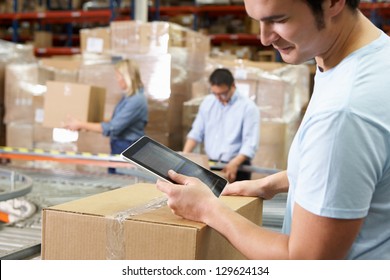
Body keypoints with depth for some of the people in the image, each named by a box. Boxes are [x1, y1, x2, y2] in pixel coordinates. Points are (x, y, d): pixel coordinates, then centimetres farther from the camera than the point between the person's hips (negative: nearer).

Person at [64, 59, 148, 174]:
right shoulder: (128, 96, 9)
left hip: (128, 151, -9)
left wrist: (81, 125, -17)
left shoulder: (136, 101, -21)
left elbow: (112, 128, -22)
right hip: (119, 148, 9)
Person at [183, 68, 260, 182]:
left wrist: (234, 164, -29)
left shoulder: (248, 107, -8)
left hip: (237, 167, -4)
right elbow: (196, 132, 12)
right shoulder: (208, 102, 8)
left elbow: (251, 143, -14)